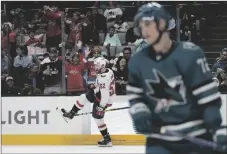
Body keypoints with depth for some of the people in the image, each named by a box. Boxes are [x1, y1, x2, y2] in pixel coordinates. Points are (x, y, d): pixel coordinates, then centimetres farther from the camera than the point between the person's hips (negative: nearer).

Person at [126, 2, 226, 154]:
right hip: (160, 138, 4)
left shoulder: (189, 54, -15)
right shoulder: (138, 61, 0)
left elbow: (208, 93, -15)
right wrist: (139, 112, -6)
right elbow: (135, 94, 14)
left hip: (196, 135, -3)